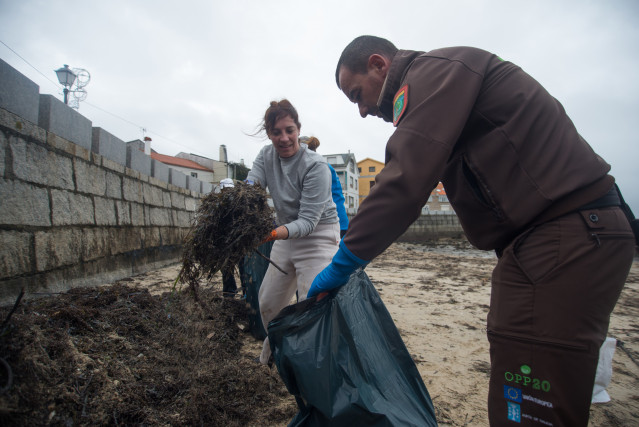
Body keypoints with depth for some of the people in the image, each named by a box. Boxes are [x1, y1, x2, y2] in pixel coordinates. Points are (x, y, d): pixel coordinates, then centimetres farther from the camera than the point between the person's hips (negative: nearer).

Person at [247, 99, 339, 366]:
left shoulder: (316, 166, -22)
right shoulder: (266, 155, -1)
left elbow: (309, 220, -26)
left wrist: (277, 233, -44)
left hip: (317, 237, -7)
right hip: (285, 237, 7)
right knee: (268, 304, 15)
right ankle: (272, 355, 41)